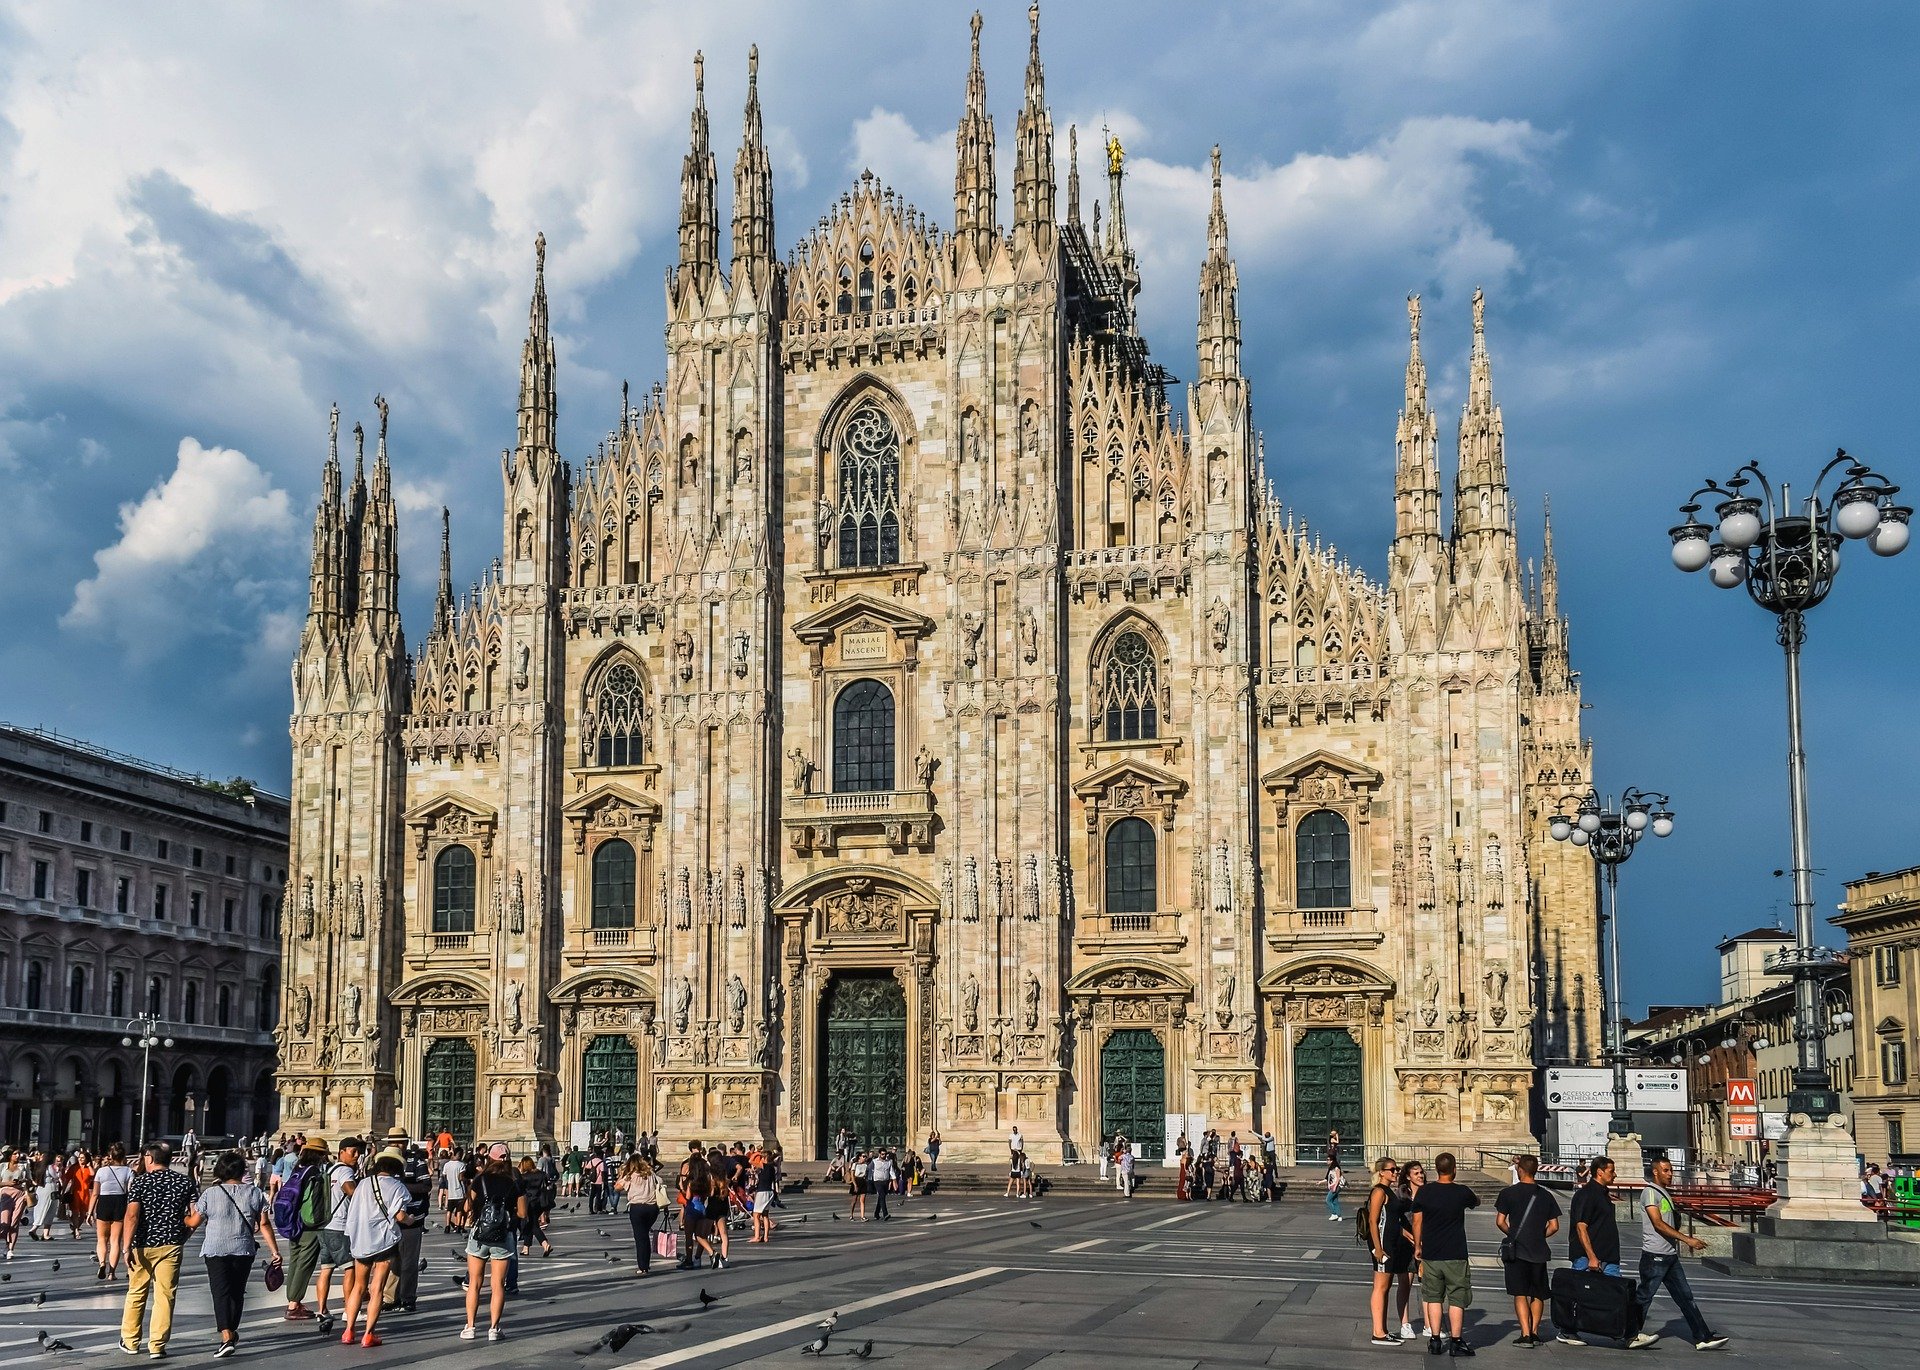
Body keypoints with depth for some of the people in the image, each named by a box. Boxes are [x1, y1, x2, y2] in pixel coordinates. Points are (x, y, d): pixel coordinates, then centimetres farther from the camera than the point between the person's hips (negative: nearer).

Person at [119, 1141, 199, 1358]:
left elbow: (132, 1215, -15)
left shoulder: (140, 1181, -4)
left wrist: (128, 1246, -16)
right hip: (171, 1245, 1)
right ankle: (157, 1346, 1)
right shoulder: (186, 1182, 3)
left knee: (136, 1293, 14)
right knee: (165, 1295, 3)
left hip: (143, 1244, -1)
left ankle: (130, 1342, 23)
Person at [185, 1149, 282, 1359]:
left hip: (215, 1251, -3)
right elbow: (264, 1224, -1)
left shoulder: (210, 1193, -4)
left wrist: (184, 1217, 25)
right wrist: (275, 1251, 2)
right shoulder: (254, 1192, 1)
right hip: (244, 1250, 3)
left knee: (221, 1293, -4)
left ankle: (227, 1338, -17)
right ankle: (232, 1332, 33)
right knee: (237, 1292, 17)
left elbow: (193, 1222, 2)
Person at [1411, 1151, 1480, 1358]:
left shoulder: (1424, 1192, -4)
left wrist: (1417, 1247, 15)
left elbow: (1417, 1222, 3)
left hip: (1430, 1254, 2)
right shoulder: (1462, 1192, -8)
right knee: (1456, 1298, 4)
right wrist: (1477, 1198, 40)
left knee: (1434, 1297, 11)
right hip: (1455, 1255, -2)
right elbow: (1476, 1202, 16)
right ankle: (1456, 1341, 5)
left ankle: (1435, 1340, 12)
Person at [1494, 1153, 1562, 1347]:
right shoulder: (1546, 1196, 5)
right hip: (1539, 1251, 3)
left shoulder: (1508, 1193, -4)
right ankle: (1535, 1333, 17)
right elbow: (1554, 1226, 5)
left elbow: (1500, 1222, -7)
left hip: (1516, 1251, -3)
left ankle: (1525, 1335, -10)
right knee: (1537, 1294, 15)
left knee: (1520, 1294, -2)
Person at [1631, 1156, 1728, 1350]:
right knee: (1644, 1297, -3)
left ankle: (1703, 1338, 9)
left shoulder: (1664, 1193, 18)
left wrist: (1687, 1239, 15)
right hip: (1655, 1256, -9)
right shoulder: (1650, 1192, -12)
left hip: (1670, 1256, 9)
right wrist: (1687, 1239, -23)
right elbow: (1658, 1224, -20)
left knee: (1685, 1296, 7)